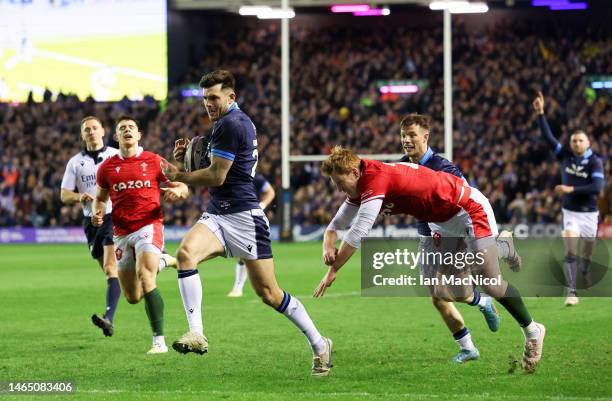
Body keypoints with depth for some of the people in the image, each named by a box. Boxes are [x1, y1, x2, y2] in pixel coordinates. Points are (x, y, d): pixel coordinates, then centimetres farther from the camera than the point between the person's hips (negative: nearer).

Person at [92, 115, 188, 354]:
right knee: (133, 298, 8)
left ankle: (159, 340, -23)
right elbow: (101, 197, 22)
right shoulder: (107, 167, 9)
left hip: (149, 225, -4)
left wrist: (177, 191, -19)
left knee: (144, 276, -27)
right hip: (122, 233, 4)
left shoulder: (154, 162, 1)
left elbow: (183, 188, 6)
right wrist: (97, 213, 0)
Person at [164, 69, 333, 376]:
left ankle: (319, 345, 14)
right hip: (217, 215, 9)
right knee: (186, 252, -20)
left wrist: (178, 176, -3)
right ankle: (196, 335, -28)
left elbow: (217, 177, -16)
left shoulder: (231, 124, -15)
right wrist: (189, 156, 11)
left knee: (268, 293, -3)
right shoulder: (240, 121, 17)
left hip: (243, 216, -9)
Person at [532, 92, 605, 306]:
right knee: (570, 251, -15)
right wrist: (540, 113, -18)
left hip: (589, 214, -1)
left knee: (588, 254, 11)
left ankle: (584, 271, 46)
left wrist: (572, 189, -26)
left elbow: (597, 187, -22)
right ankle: (572, 292, -19)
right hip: (570, 212, 1)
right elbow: (548, 136, -8)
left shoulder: (595, 161, -11)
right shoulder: (565, 155, -2)